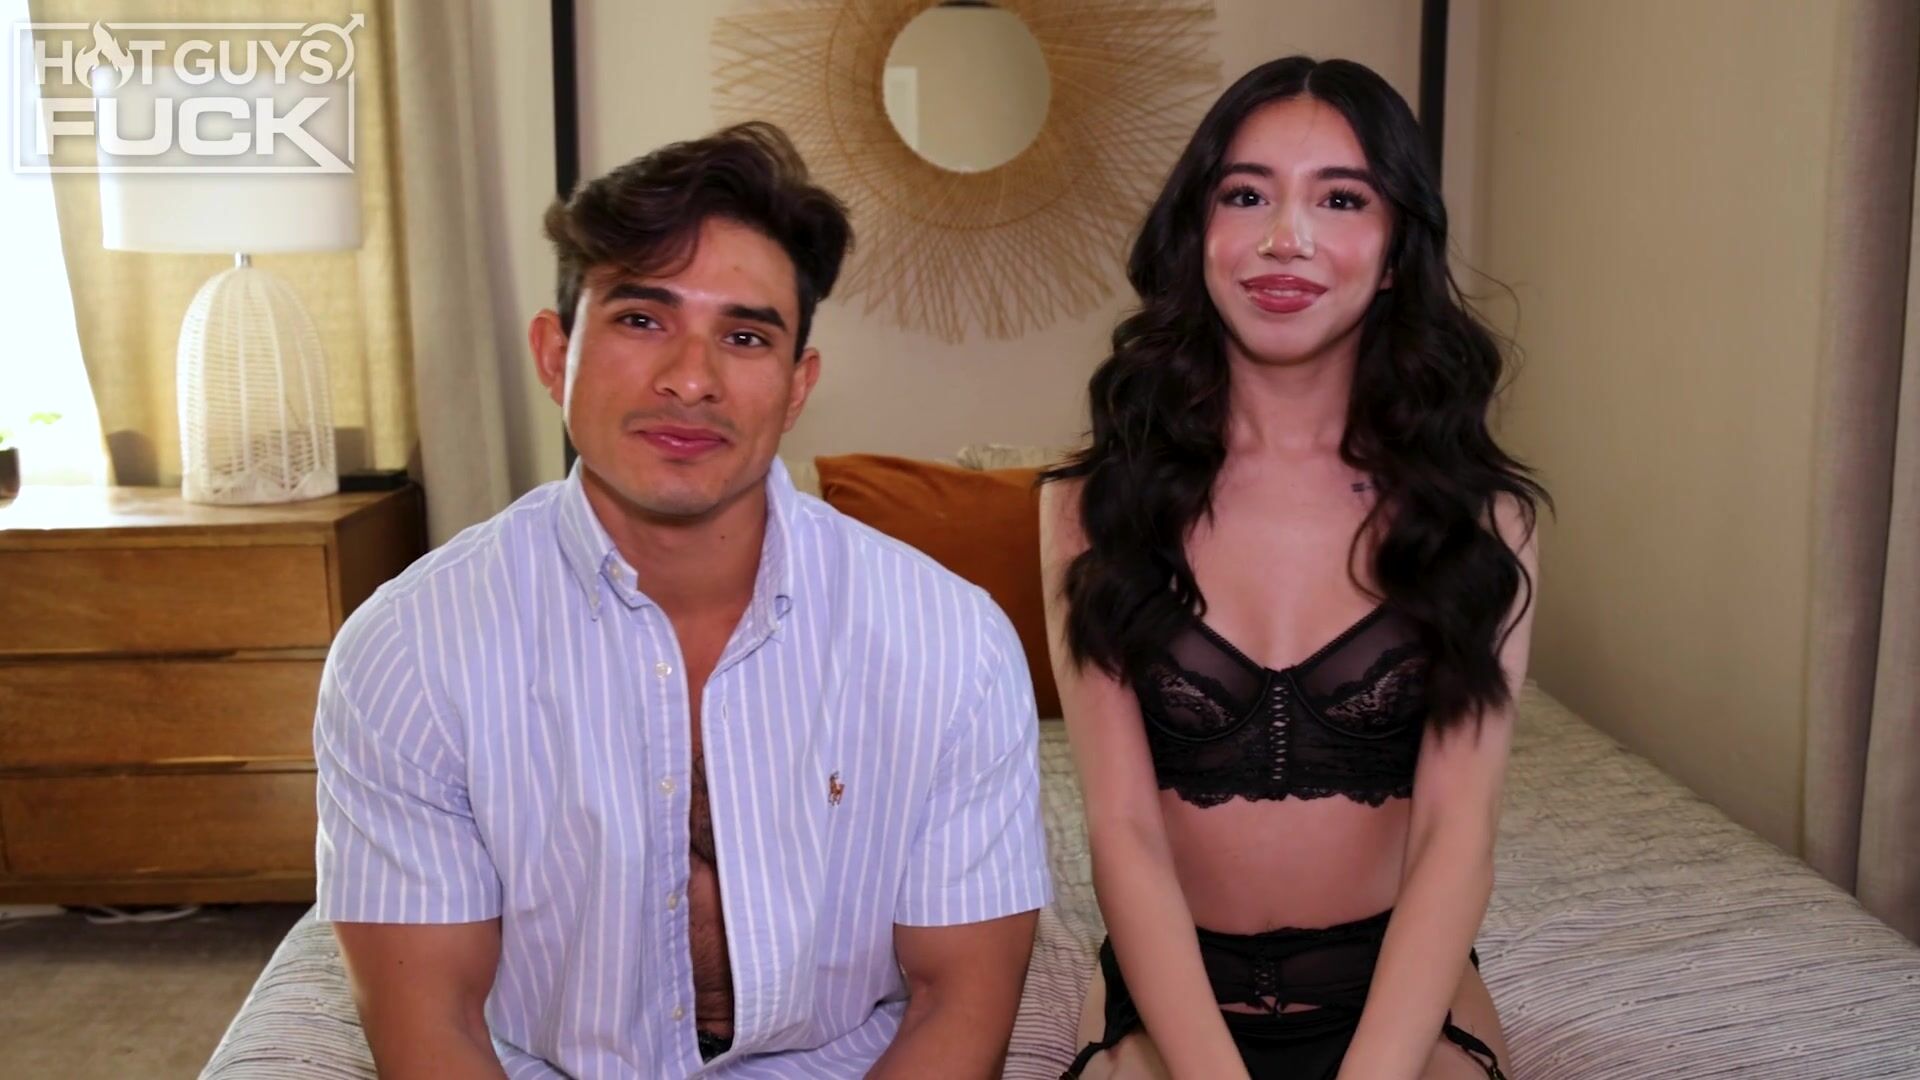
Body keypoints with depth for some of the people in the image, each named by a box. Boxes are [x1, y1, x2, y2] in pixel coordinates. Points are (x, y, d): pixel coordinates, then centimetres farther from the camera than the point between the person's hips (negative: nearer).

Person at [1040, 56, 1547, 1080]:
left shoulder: (1479, 512, -2)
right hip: (1164, 993, 0)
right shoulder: (1093, 504, -4)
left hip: (1401, 993, 1)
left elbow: (1457, 837, -10)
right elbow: (1124, 831, -10)